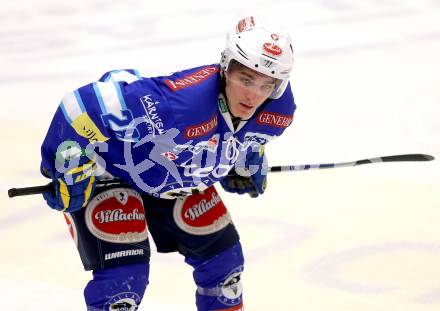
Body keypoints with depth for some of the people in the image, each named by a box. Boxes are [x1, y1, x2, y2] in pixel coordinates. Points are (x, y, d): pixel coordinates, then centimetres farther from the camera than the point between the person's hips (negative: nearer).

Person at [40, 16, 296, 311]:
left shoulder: (277, 111, -20)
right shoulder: (178, 100, -44)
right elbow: (83, 102, -38)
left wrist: (248, 162, 17)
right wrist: (70, 165, -31)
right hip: (108, 172, -7)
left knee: (222, 253, 11)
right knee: (123, 273, -16)